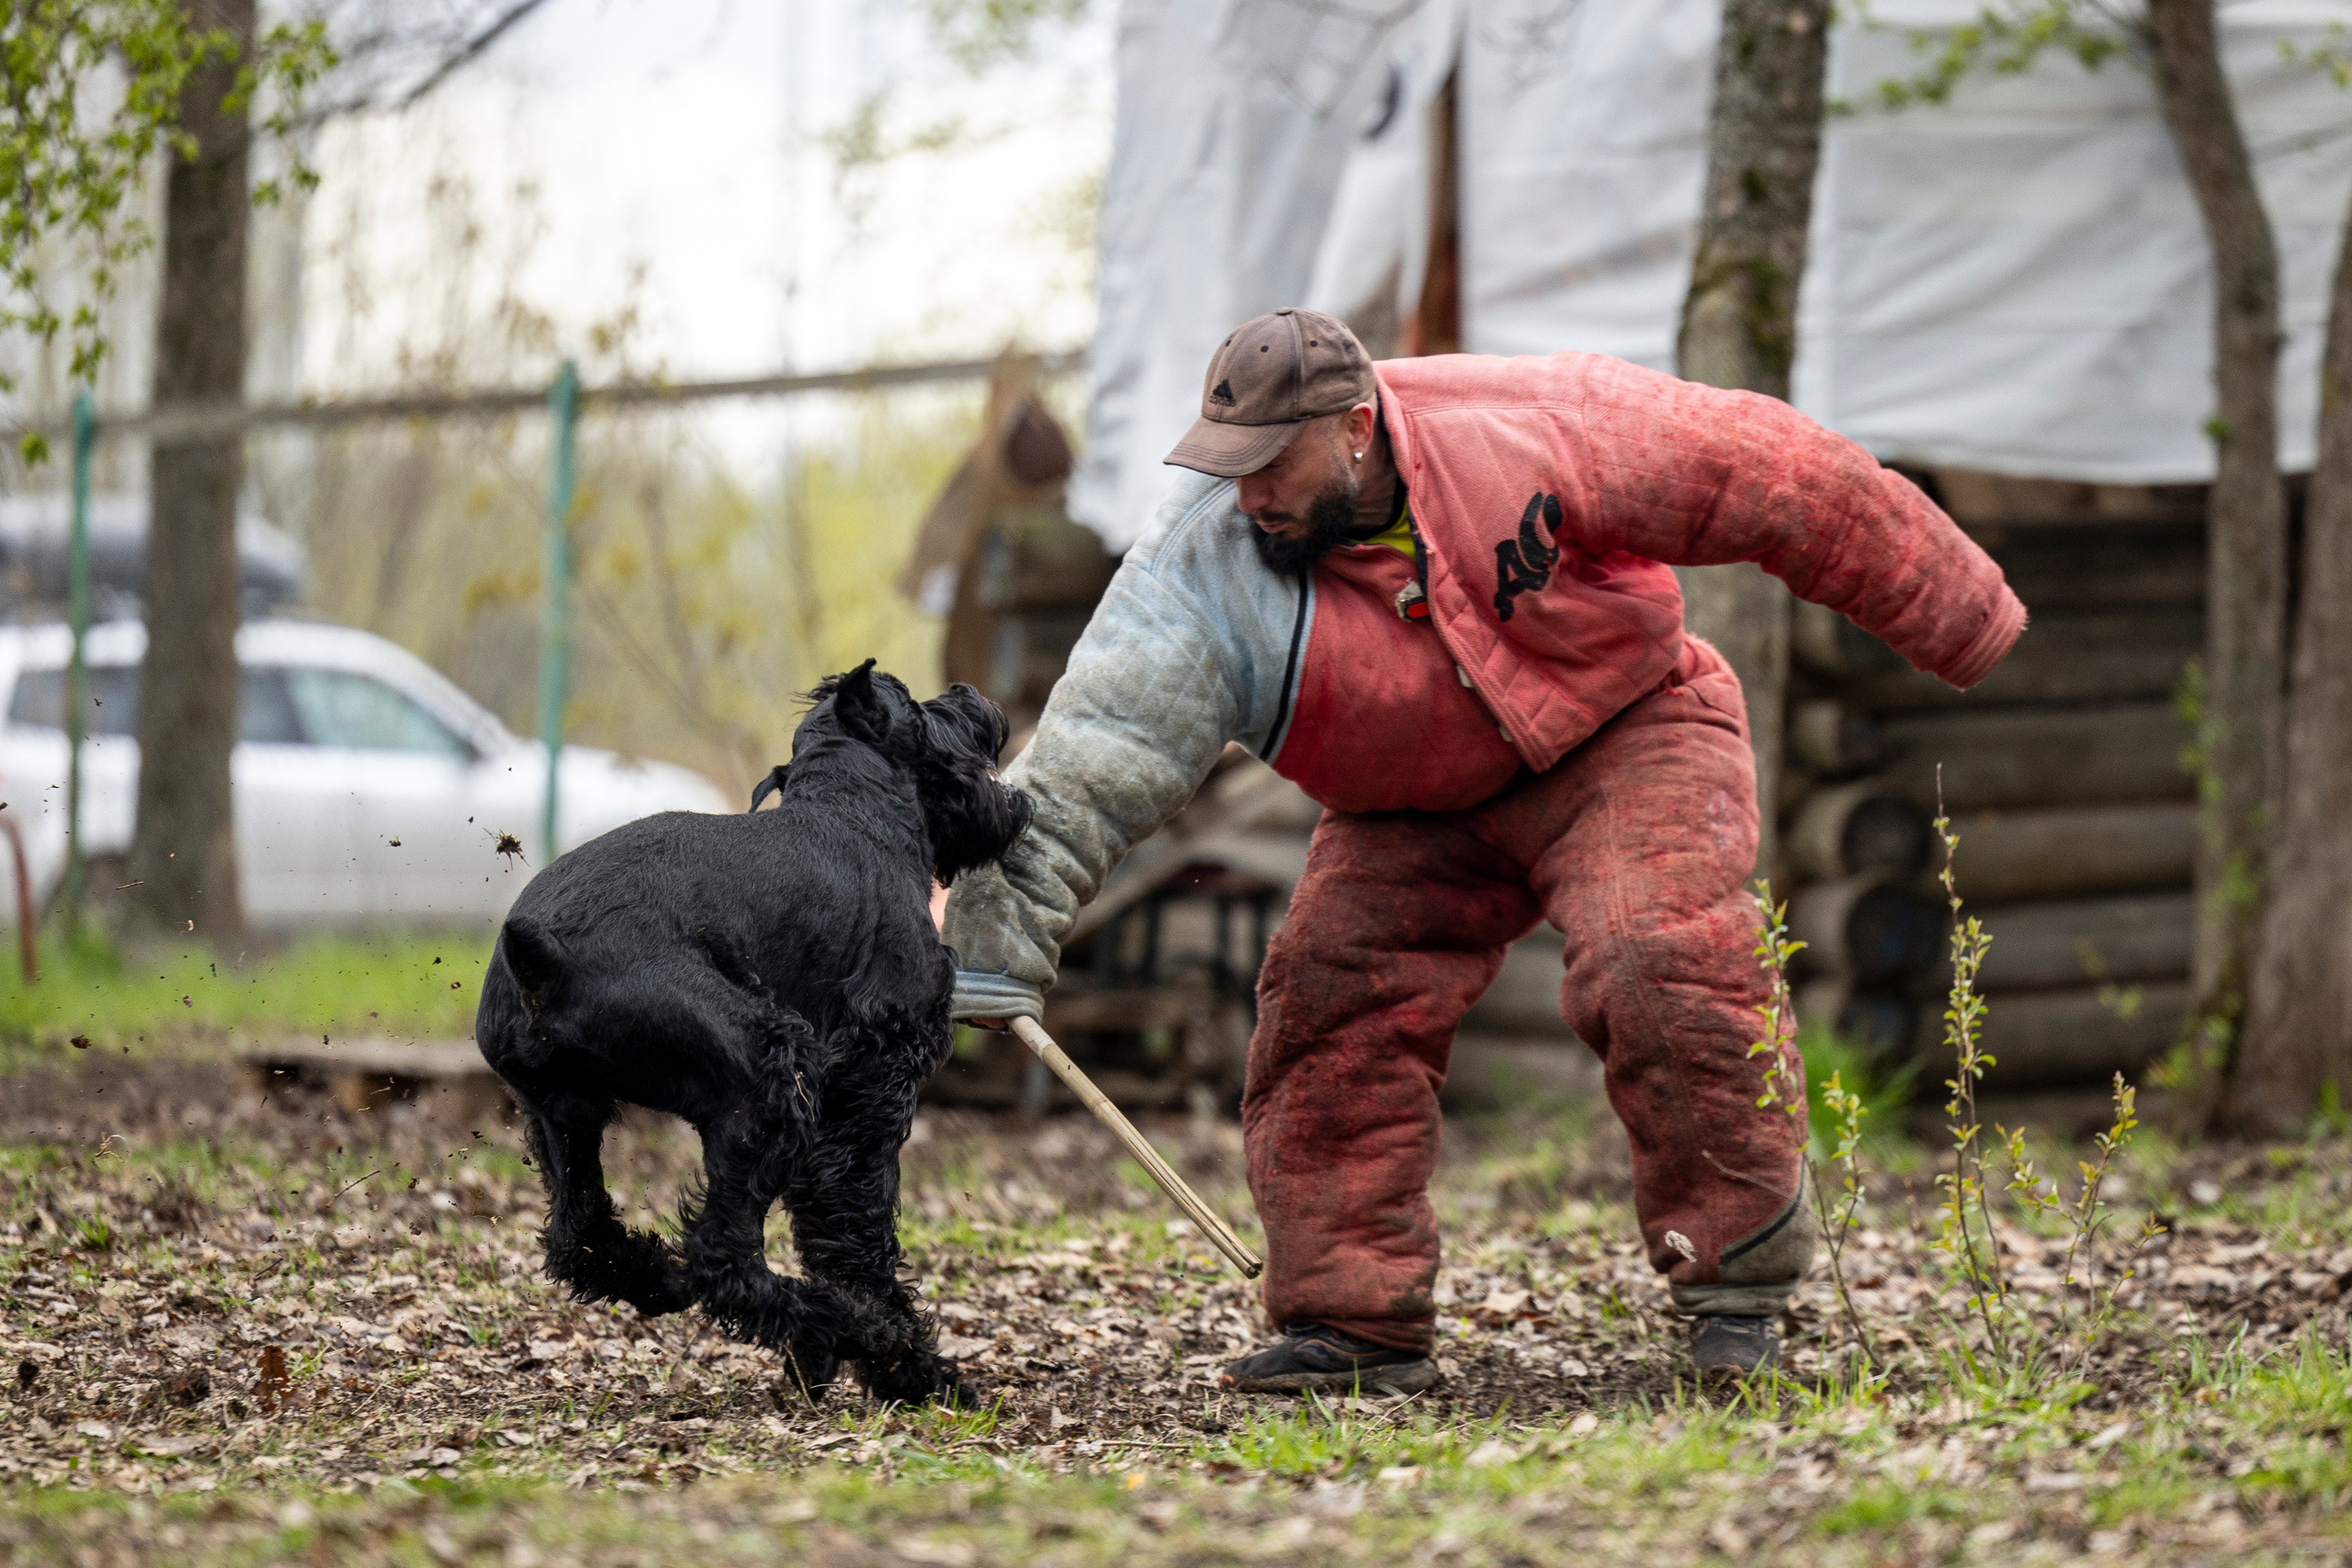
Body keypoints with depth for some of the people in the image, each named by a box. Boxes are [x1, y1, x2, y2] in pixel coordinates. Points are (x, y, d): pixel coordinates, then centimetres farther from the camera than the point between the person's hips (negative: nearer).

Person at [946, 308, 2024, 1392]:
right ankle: (1351, 1320, -1)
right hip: (1416, 813, 3)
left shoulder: (1538, 428, -27)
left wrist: (1958, 616, -11)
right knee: (1328, 997, -14)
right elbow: (1089, 755, -27)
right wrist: (993, 954, -37)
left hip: (1623, 742, -3)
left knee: (1660, 970, -26)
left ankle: (1740, 1279, -9)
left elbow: (1772, 484, -18)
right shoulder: (1207, 573, -22)